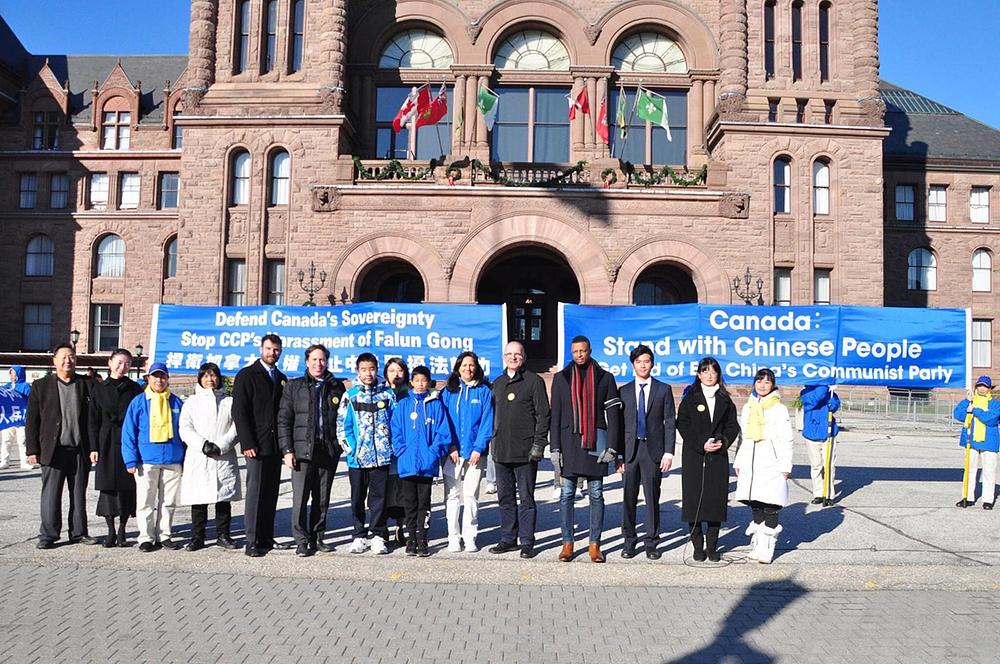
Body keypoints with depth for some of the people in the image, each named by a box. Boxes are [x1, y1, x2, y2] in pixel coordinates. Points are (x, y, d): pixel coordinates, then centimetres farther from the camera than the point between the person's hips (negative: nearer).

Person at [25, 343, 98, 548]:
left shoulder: (86, 385, 6)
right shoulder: (41, 386, 4)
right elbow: (32, 421, 3)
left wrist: (93, 447, -1)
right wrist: (32, 449, -4)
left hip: (80, 450, 2)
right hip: (53, 451, -1)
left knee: (79, 494, 9)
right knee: (50, 495, 2)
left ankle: (78, 532, 19)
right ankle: (48, 534, 12)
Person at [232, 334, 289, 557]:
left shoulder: (281, 379, 16)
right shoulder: (247, 375, -1)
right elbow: (239, 412, -7)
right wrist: (247, 443, -14)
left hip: (276, 445, 6)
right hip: (257, 445, -5)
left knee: (271, 493, 8)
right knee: (255, 492, -5)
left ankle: (266, 538, 14)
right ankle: (252, 542, 0)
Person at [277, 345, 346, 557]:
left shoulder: (337, 387, 10)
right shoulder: (294, 386, 6)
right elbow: (283, 420, 3)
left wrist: (342, 444, 4)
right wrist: (287, 450, -5)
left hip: (329, 450, 2)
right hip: (302, 450, -2)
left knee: (322, 499, 9)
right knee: (300, 498, -3)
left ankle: (317, 538, 20)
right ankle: (302, 541, 7)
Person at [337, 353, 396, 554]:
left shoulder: (388, 394, 4)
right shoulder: (350, 395, 3)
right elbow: (342, 426, 3)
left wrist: (392, 448, 0)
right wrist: (351, 449, -5)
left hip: (381, 457, -1)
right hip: (357, 458, 1)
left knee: (379, 497, 3)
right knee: (357, 498, 9)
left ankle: (377, 535, 15)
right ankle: (360, 536, 20)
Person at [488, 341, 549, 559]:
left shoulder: (534, 381, -2)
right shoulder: (498, 383, 16)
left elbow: (543, 414, -6)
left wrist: (539, 444, -12)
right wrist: (493, 440, 12)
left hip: (525, 451, -6)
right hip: (501, 451, 6)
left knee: (526, 498, 1)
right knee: (505, 498, 11)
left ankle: (527, 542, 9)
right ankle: (508, 539, 22)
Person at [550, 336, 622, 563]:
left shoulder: (604, 378, 6)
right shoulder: (561, 378, 8)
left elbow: (613, 414, 3)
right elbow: (555, 415, 6)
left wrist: (611, 447, -6)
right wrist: (555, 448, -1)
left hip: (595, 442, -1)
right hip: (569, 441, 1)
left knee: (596, 495, 4)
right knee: (567, 494, 3)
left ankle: (595, 544, 12)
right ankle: (567, 543, 11)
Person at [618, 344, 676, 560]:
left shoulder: (663, 390, 6)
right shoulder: (624, 391, 9)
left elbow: (670, 423, 2)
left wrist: (668, 452, -6)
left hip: (653, 449, -1)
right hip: (630, 449, 1)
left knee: (652, 497, 3)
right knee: (629, 498, 4)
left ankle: (651, 542, 13)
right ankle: (629, 540, 15)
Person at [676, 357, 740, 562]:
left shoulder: (725, 400, 12)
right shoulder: (690, 398, 4)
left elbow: (733, 426, 9)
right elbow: (682, 425, -2)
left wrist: (723, 442, -10)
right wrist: (701, 445, -12)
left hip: (718, 456, 2)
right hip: (694, 456, -2)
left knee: (716, 500, 1)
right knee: (694, 500, -2)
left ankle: (712, 546, 11)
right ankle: (698, 546, 8)